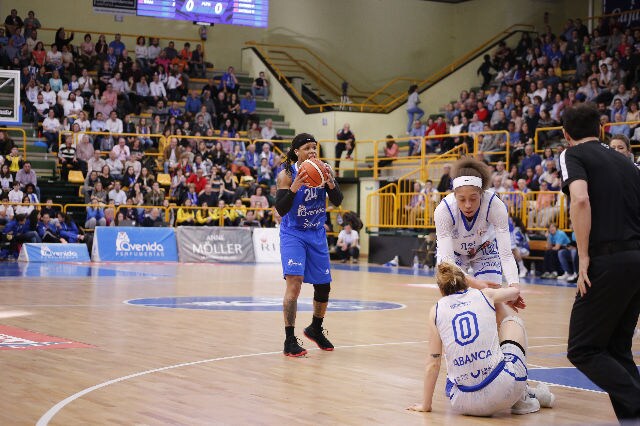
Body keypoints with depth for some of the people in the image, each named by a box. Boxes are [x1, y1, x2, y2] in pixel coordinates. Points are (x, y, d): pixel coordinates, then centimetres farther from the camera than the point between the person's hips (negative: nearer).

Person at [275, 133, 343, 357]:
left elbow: (337, 201, -5)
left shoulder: (324, 170, -4)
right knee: (294, 282, -20)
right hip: (293, 234, -5)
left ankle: (316, 329, 37)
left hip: (317, 234, 5)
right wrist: (295, 187, -34)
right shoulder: (286, 175, -15)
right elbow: (281, 210, -20)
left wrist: (330, 183, -24)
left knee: (324, 286, 12)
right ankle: (290, 340, -14)